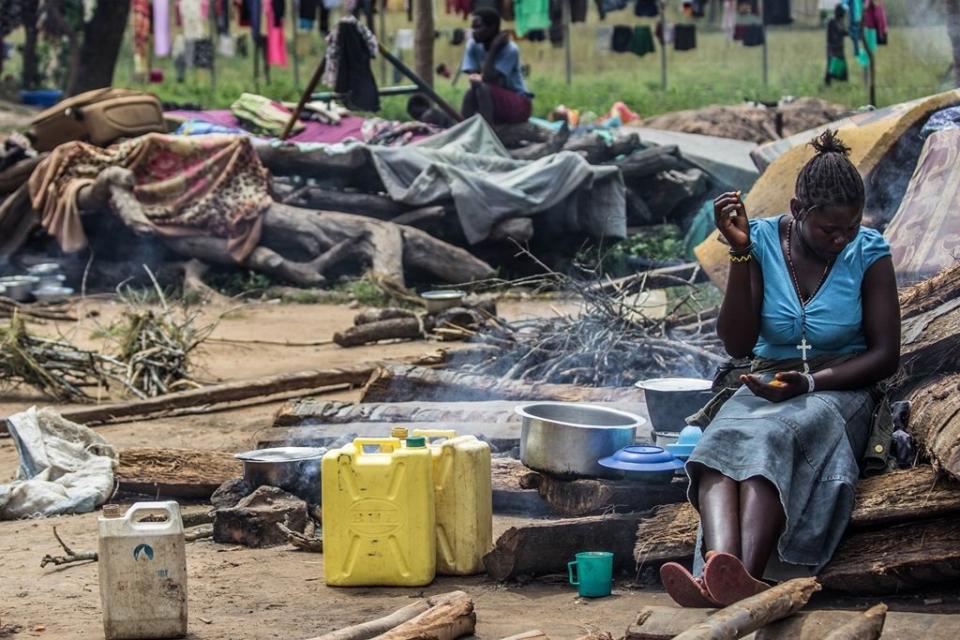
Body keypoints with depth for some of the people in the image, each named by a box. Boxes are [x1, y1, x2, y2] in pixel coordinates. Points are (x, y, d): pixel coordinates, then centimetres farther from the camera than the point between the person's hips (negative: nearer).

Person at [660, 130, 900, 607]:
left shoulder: (868, 253, -2)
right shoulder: (763, 242, 1)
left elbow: (885, 355, -2)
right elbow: (737, 346, -4)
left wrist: (810, 382, -17)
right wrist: (740, 252, -13)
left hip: (840, 390, -2)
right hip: (766, 384, 2)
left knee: (772, 436, -37)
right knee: (724, 439, -35)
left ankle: (744, 576, -62)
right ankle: (717, 571, -63)